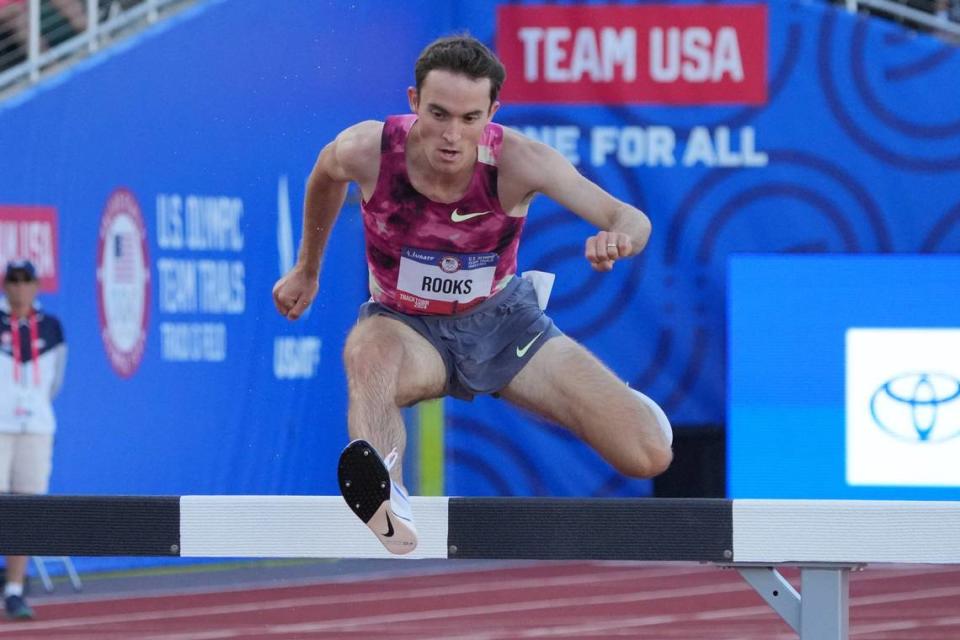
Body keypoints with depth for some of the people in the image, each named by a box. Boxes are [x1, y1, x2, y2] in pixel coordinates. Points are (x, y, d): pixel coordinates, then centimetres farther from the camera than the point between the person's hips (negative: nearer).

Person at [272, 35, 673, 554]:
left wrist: (618, 239, -56)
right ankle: (385, 500, -64)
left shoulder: (516, 161, -27)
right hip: (407, 327, -1)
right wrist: (306, 269, 16)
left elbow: (630, 220, -32)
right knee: (367, 354, -42)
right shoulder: (368, 151, -23)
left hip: (501, 321, 1)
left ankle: (622, 405, 25)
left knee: (648, 456, -13)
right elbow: (325, 177, 4)